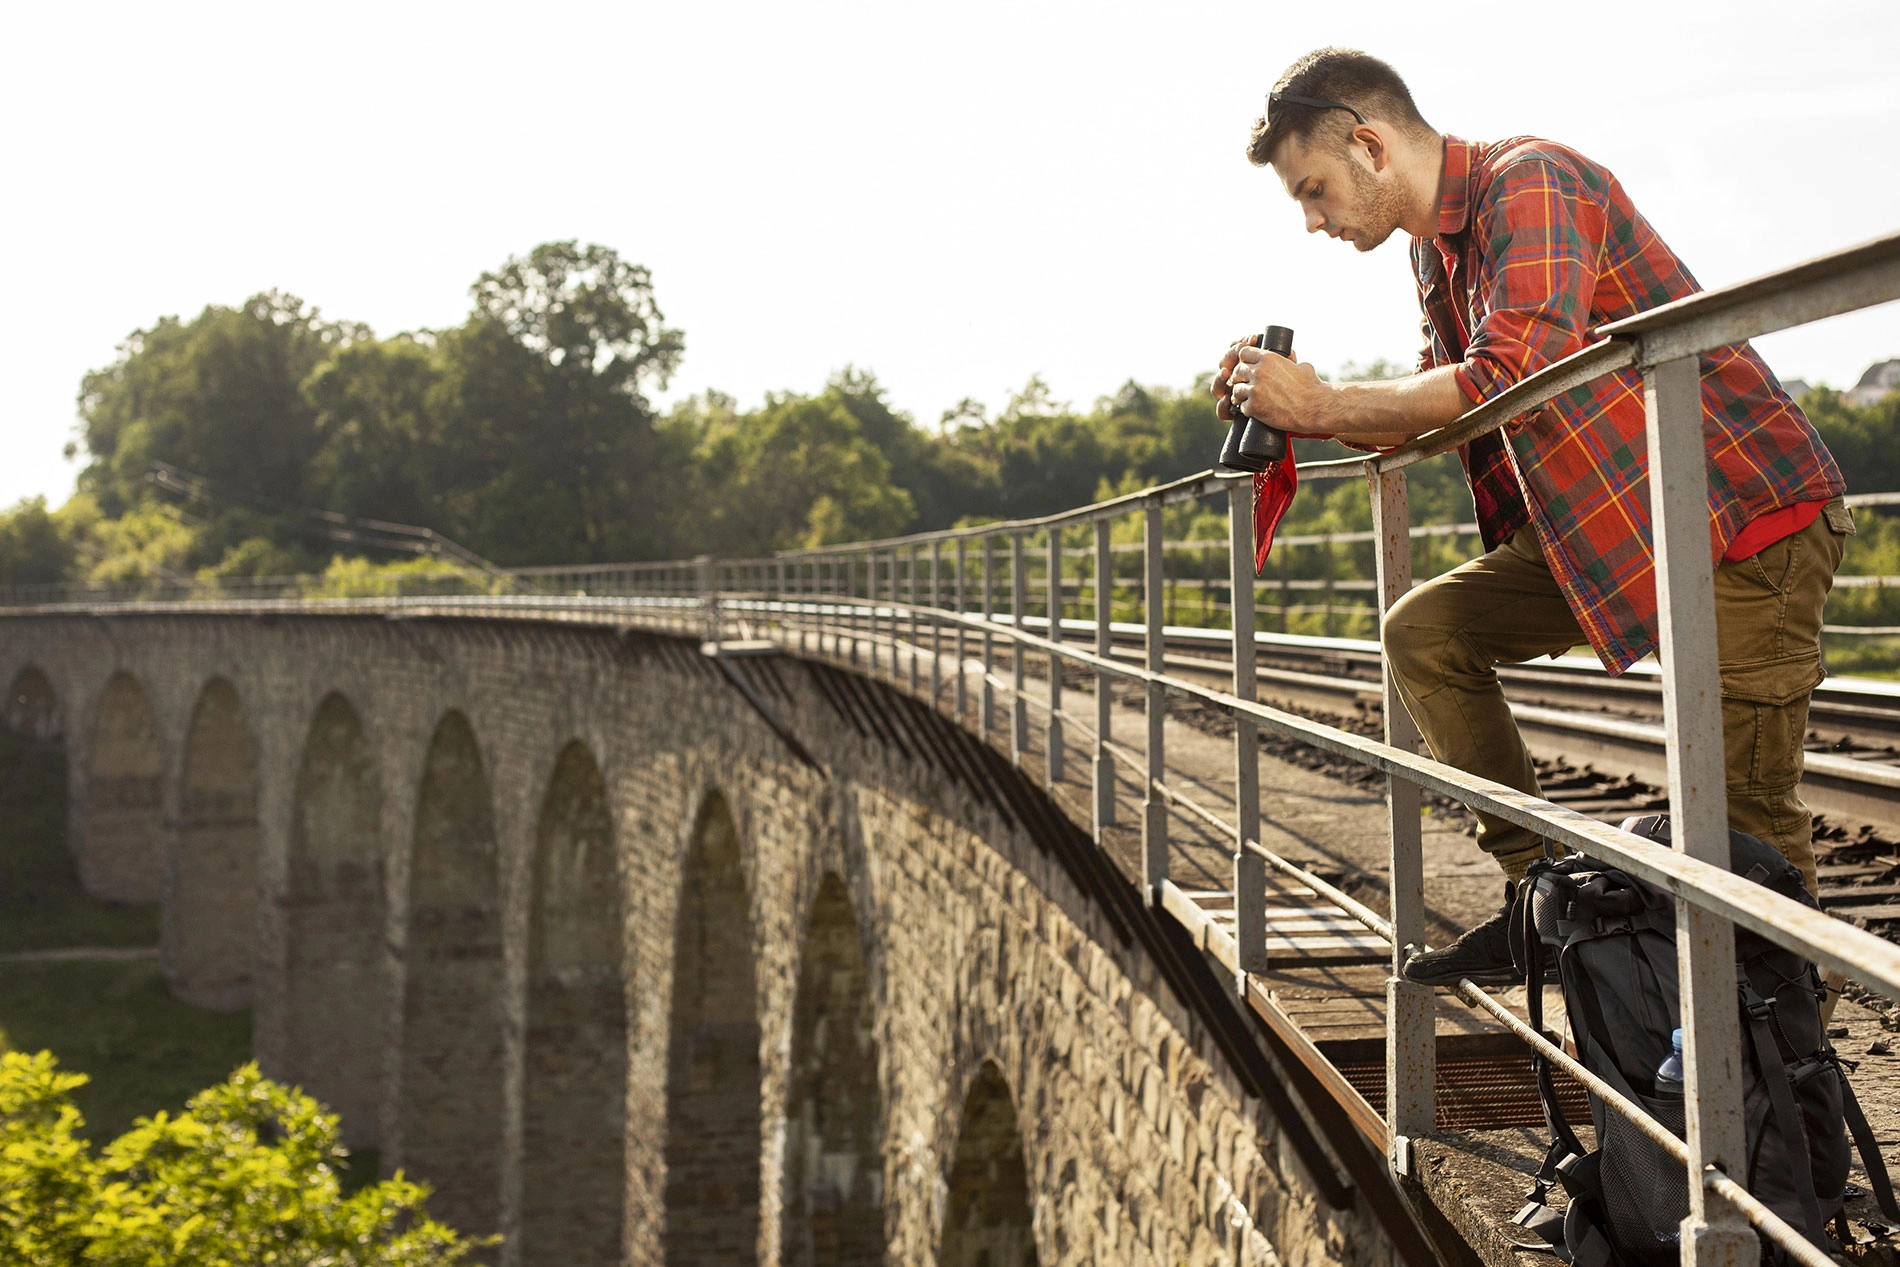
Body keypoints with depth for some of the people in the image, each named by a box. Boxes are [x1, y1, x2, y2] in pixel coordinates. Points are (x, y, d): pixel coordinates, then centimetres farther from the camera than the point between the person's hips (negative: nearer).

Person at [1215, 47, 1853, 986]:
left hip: (1750, 510, -9)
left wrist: (1321, 405, -21)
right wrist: (1293, 409, 4)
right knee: (1424, 631, 2)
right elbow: (1440, 413, 20)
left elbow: (1509, 377, -31)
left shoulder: (1529, 185, -17)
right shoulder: (1437, 253, 12)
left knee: (1744, 819, -9)